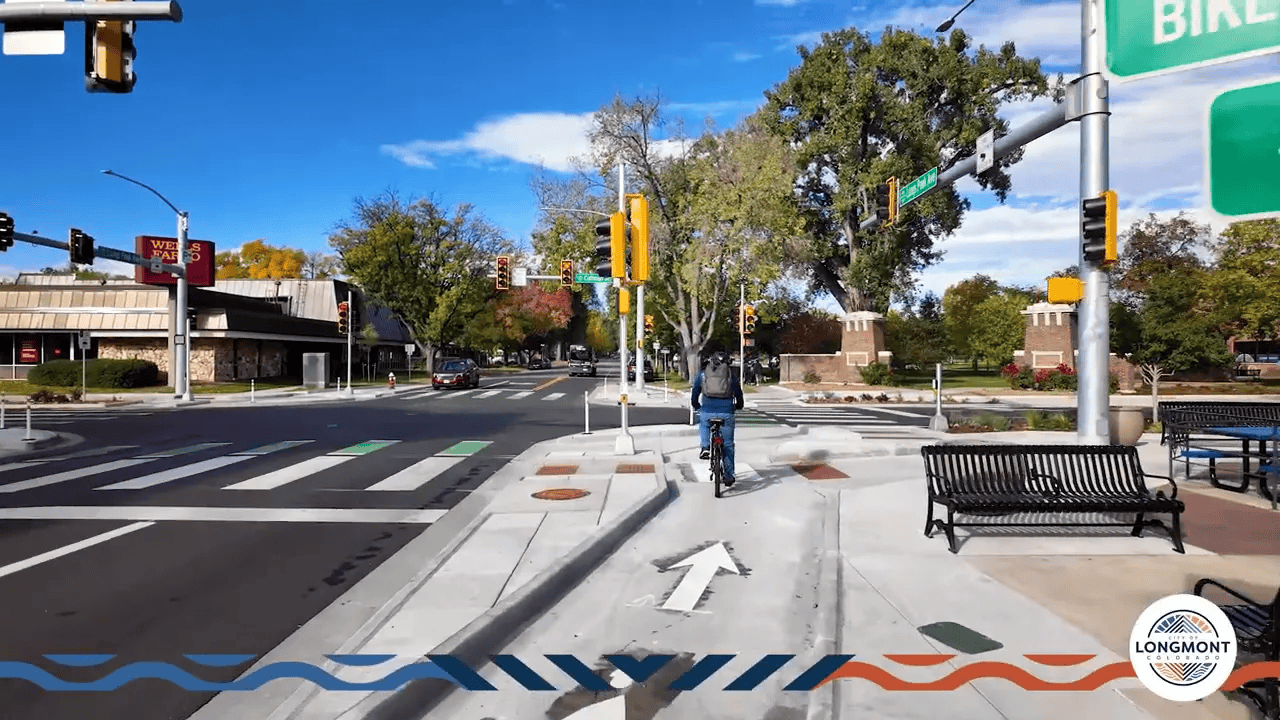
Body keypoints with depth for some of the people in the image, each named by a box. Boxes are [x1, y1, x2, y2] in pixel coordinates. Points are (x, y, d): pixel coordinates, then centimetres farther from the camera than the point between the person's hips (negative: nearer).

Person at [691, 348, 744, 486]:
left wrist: (696, 406, 38)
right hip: (726, 413, 0)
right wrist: (738, 406, 38)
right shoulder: (731, 373, 11)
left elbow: (695, 395, 18)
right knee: (728, 445, 15)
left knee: (703, 423, 36)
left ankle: (705, 447, 12)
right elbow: (738, 393, 17)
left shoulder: (703, 372, 12)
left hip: (707, 412, 0)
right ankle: (729, 477, 18)